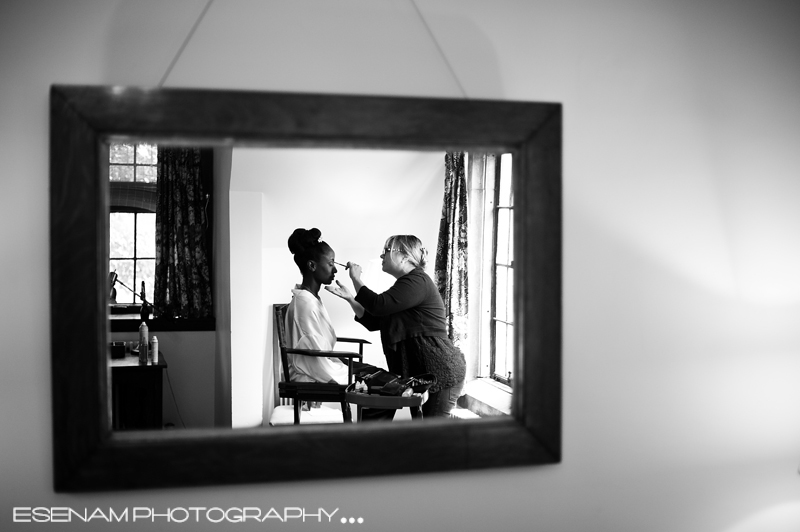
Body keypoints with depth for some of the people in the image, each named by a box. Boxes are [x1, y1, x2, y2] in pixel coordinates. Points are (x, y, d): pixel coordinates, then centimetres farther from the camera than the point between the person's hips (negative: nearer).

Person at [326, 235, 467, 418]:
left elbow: (378, 305, -23)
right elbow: (373, 322, 18)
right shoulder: (405, 284, 21)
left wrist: (356, 278, -8)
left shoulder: (418, 281, -12)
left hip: (442, 372, -10)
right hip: (424, 372, 10)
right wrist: (349, 297, 8)